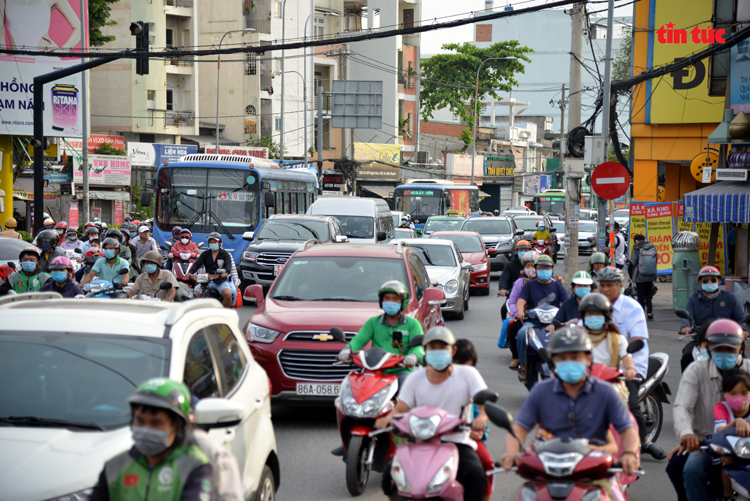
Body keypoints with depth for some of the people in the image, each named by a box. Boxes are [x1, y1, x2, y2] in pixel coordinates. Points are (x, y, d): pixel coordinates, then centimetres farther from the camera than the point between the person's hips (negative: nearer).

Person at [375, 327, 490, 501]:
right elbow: (400, 408, 5)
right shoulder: (415, 379, 10)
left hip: (457, 443, -2)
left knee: (475, 475, -33)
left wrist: (482, 417, -32)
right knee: (390, 472, -23)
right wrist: (387, 418, -20)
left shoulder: (467, 374, 4)